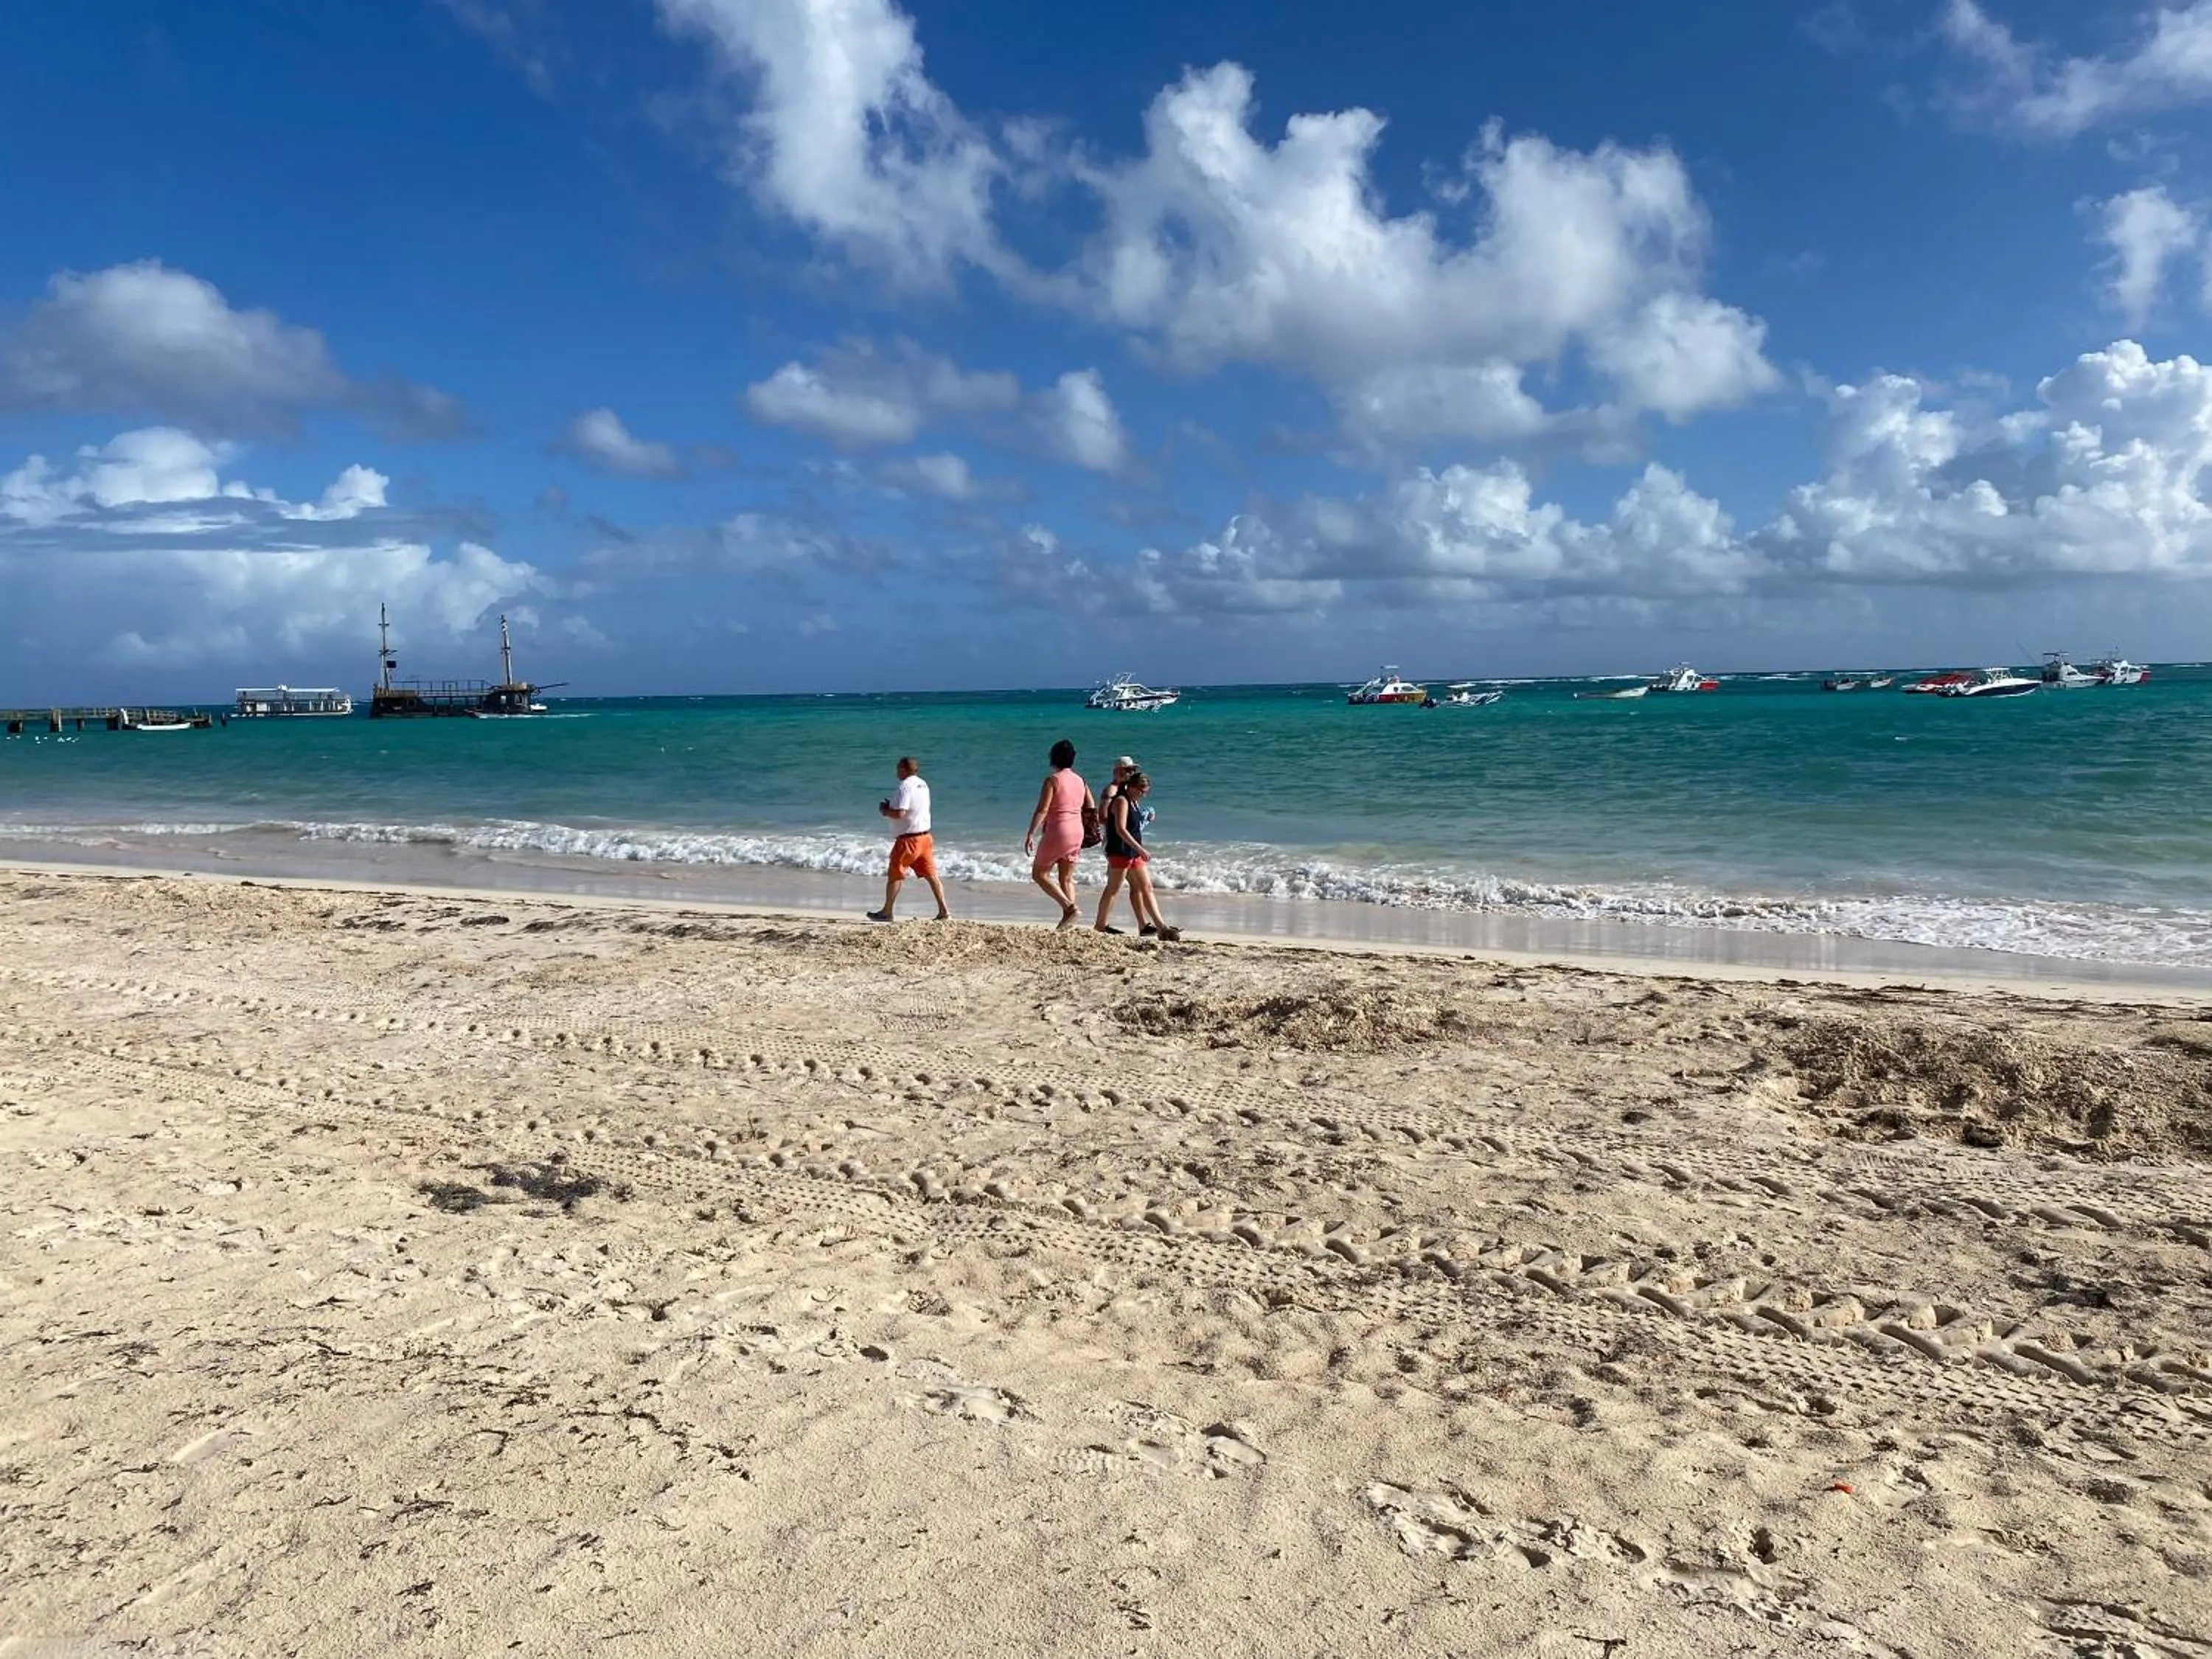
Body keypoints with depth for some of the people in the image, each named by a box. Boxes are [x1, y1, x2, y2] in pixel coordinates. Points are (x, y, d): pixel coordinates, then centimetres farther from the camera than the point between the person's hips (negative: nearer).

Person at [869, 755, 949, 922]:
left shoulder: (905, 787, -17)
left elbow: (899, 814, -24)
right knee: (931, 875, 9)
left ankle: (887, 912, 12)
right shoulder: (923, 784, 11)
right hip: (925, 835, 8)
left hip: (908, 838, -8)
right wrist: (892, 805, 14)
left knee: (895, 875, 4)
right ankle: (944, 911, 6)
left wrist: (884, 810, -6)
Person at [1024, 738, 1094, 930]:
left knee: (1039, 874, 4)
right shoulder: (1080, 781, 9)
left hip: (1057, 831, -7)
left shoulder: (1052, 779, -10)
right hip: (1077, 832, 7)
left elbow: (1042, 810, -16)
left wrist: (1030, 834, -15)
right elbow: (1092, 809, 9)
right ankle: (1067, 920, 6)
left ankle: (1070, 908, -11)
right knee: (1066, 879, 13)